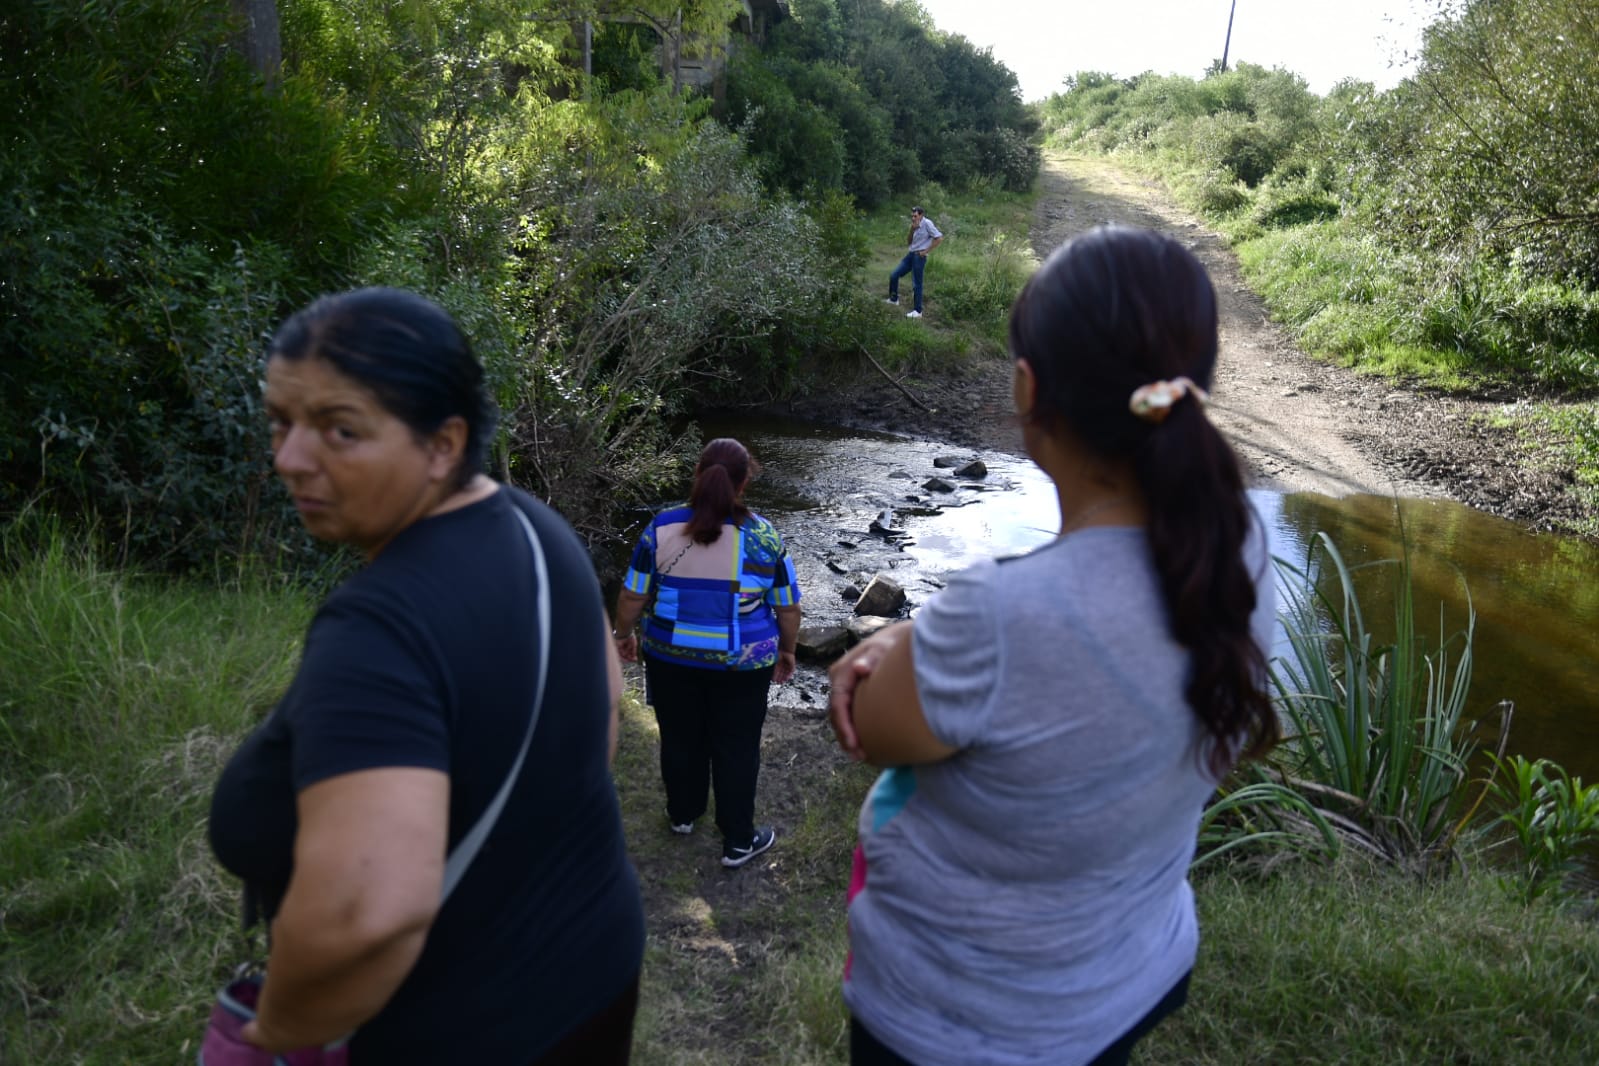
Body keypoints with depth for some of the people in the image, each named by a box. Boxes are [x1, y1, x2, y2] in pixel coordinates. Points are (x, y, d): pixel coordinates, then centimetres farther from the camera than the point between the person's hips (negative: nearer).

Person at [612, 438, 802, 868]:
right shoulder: (764, 537, -11)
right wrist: (787, 651, 12)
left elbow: (633, 595, -3)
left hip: (671, 656, 2)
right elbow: (788, 607, -4)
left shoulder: (662, 527, -9)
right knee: (737, 748, 12)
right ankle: (738, 841, 22)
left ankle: (682, 814, 41)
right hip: (742, 663, -2)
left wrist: (624, 634, 14)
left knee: (680, 739, 21)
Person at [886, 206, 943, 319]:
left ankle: (918, 311, 4)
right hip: (911, 254, 8)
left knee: (916, 284, -4)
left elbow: (939, 238, -16)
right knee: (893, 276, 7)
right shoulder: (915, 225, 12)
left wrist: (926, 251, -12)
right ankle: (894, 299, 24)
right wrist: (912, 230, -7)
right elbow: (908, 242, 10)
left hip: (919, 256, -8)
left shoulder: (927, 223, -11)